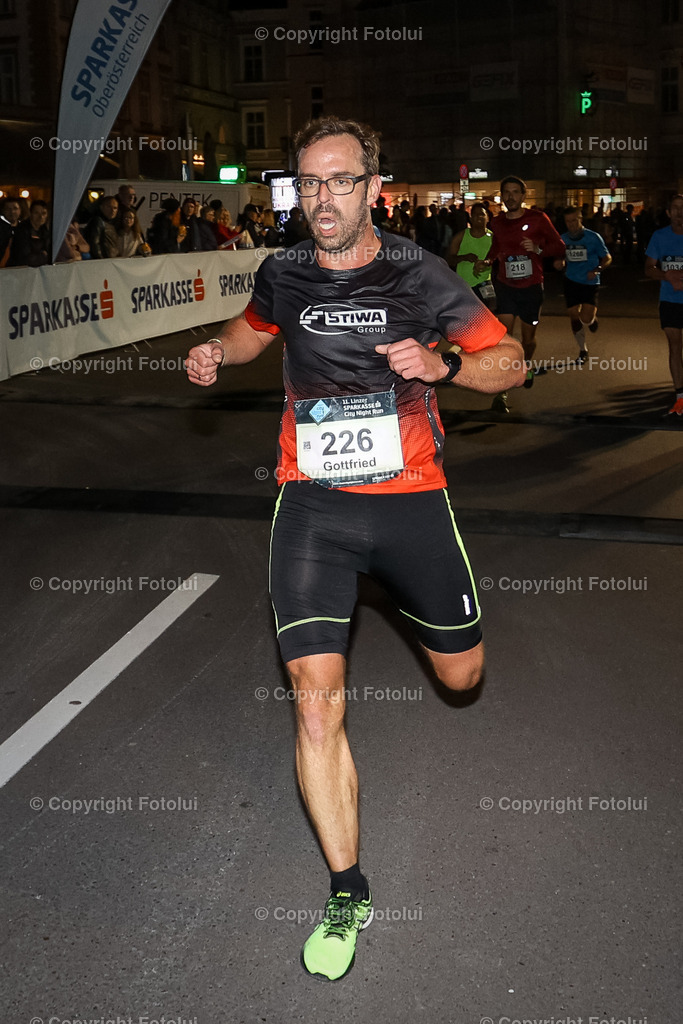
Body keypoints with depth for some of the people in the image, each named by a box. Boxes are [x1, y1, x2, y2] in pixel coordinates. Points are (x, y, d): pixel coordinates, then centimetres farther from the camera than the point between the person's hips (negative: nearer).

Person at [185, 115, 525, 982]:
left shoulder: (419, 275, -4)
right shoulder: (283, 275, 3)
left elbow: (511, 361, -1)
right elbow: (255, 328, 26)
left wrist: (444, 365, -21)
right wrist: (218, 352, 4)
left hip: (409, 497, 0)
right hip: (313, 502, 1)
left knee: (460, 675, 16)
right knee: (316, 701, -9)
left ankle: (415, 596, 54)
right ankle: (347, 895, 7)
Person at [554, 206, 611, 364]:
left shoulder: (593, 237, -8)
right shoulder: (563, 239, 2)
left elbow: (607, 258, -2)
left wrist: (596, 270, -19)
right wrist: (560, 264, -9)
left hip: (590, 282, -3)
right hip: (571, 282, 3)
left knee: (586, 319, -13)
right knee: (574, 318, 3)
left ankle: (593, 318, 26)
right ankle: (583, 351, 21)